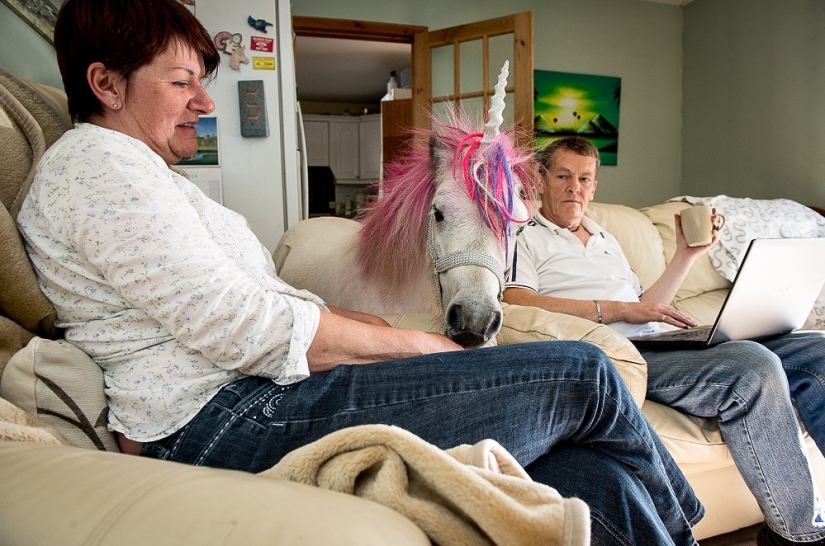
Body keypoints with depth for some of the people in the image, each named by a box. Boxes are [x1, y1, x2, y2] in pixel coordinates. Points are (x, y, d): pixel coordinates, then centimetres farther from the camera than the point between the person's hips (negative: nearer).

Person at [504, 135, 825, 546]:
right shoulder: (525, 236, 6)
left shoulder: (606, 240, 30)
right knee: (752, 367, -29)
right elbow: (515, 303, -15)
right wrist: (618, 309, -14)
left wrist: (687, 255, 18)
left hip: (668, 342, 8)